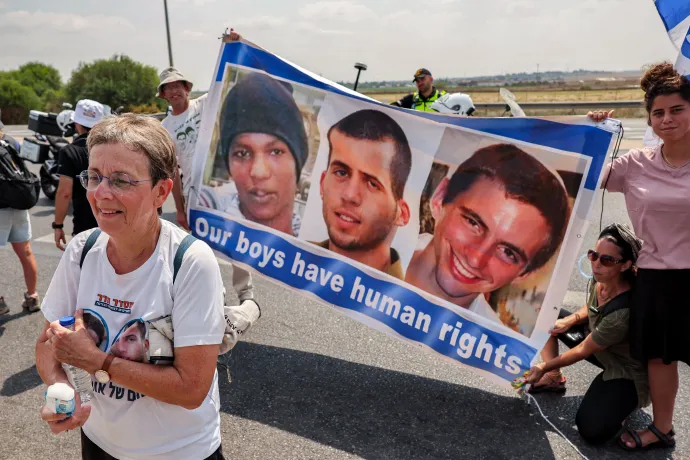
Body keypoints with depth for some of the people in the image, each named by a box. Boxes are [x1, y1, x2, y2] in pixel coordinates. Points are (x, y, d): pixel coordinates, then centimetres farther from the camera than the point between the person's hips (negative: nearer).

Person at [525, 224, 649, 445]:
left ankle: (624, 399, 5)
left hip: (627, 370, -7)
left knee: (592, 430, -24)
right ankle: (553, 378, 8)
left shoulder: (624, 311, -37)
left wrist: (544, 366, -18)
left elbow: (584, 350, -25)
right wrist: (571, 320, -10)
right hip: (599, 345, 8)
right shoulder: (600, 280, -15)